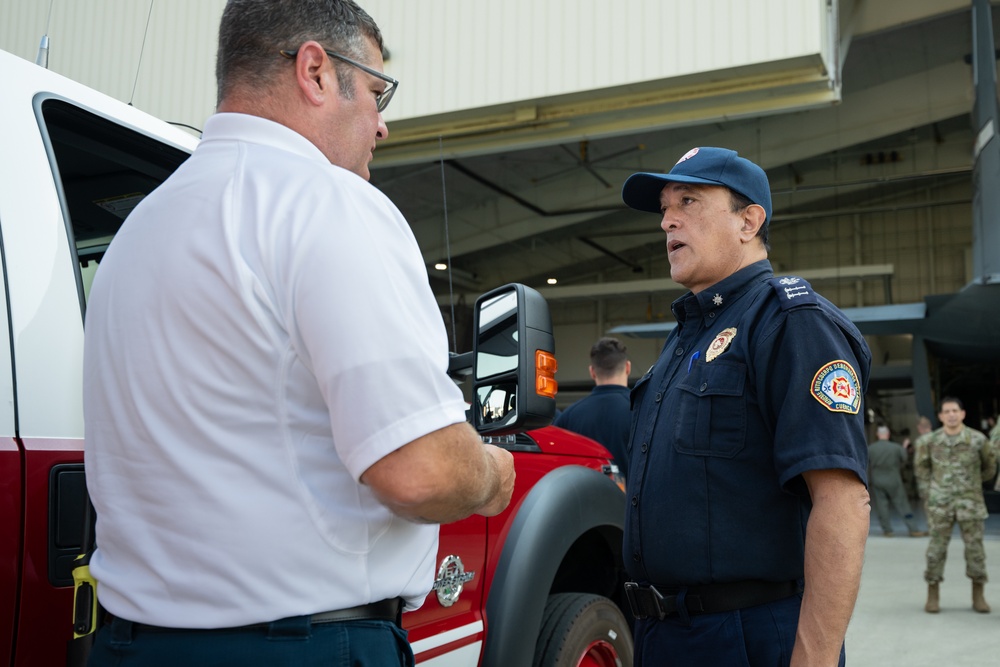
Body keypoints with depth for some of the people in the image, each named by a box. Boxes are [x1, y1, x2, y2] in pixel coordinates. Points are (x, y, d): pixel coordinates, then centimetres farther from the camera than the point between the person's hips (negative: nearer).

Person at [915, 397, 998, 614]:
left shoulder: (977, 439, -3)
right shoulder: (929, 441, -1)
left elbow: (990, 464, 14)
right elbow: (921, 466, 14)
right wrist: (926, 491, 9)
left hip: (970, 502, 0)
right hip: (940, 503, 0)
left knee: (975, 547, 3)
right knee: (937, 547, 0)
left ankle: (978, 596, 17)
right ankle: (933, 596, 9)